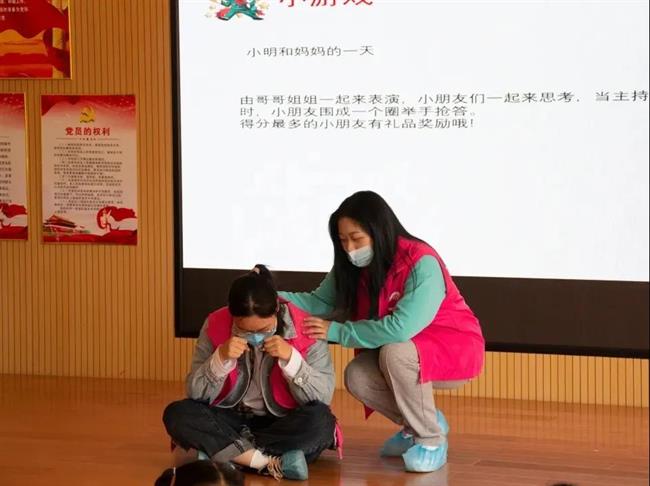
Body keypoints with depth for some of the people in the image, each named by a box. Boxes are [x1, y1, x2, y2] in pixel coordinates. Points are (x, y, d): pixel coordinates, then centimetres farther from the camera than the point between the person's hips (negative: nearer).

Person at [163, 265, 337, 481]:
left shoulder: (305, 330, -16)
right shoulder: (216, 326, -10)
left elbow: (323, 398, -19)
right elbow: (196, 394, -10)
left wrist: (291, 358, -32)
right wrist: (221, 358, -27)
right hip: (232, 420, 2)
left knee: (321, 421, -34)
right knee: (177, 414, -25)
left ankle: (219, 452, -25)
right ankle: (273, 463, -31)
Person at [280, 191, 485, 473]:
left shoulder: (422, 264, -29)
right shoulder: (353, 266, -7)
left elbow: (401, 327, -38)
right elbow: (321, 303, -8)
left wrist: (336, 332, -32)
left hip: (455, 349, -7)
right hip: (404, 352, 7)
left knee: (395, 352, -34)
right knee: (357, 378, -20)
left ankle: (432, 440, -15)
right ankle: (422, 423, 8)